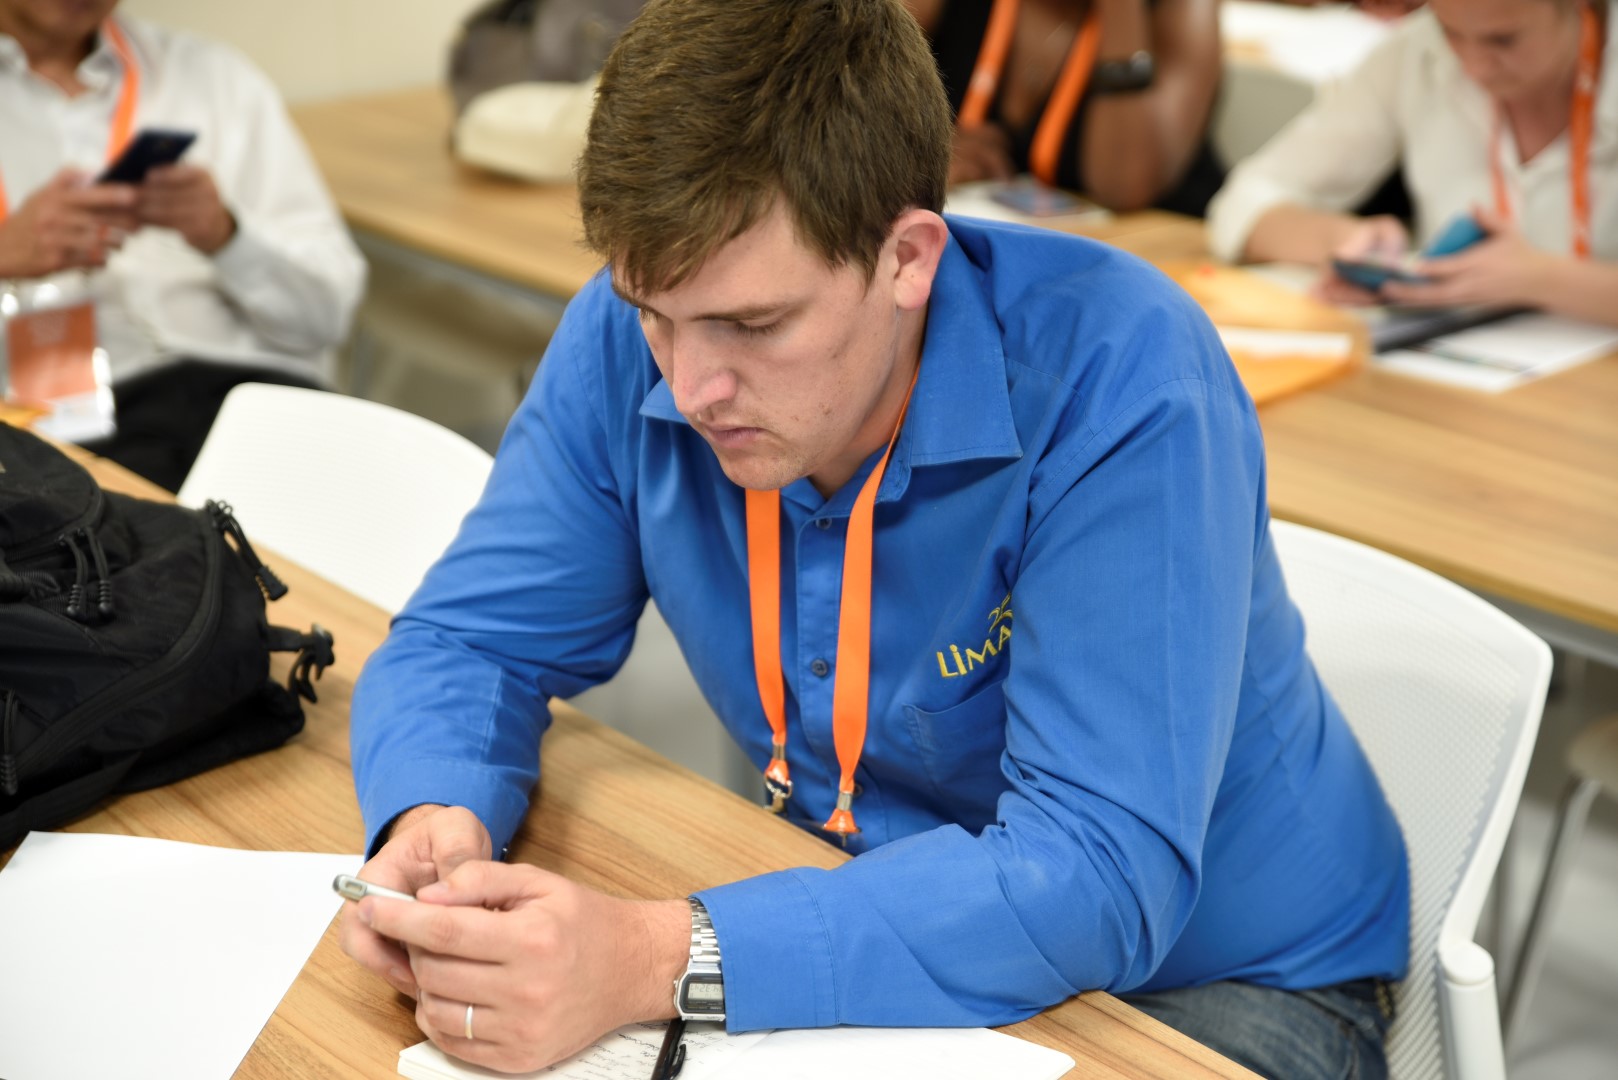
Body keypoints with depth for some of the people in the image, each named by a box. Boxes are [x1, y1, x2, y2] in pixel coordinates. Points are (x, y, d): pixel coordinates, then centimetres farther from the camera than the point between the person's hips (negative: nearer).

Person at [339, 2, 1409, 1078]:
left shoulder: (1121, 384, -30)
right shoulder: (630, 338, -13)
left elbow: (1100, 881, -34)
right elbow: (468, 640, -3)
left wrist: (660, 961, -42)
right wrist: (431, 821, -26)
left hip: (1221, 978, -3)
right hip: (887, 930, 4)